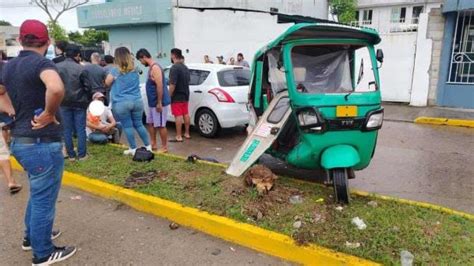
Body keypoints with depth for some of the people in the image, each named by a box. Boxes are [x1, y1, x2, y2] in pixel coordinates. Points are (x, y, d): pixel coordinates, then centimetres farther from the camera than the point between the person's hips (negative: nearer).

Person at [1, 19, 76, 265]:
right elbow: (56, 89, -39)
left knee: (38, 194, 27)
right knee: (44, 199, 5)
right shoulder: (41, 63, -17)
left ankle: (32, 236, 42)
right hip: (42, 143, -9)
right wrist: (49, 114, -23)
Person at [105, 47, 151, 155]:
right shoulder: (135, 70, 6)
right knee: (139, 124, 14)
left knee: (128, 127, 5)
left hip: (121, 103, -4)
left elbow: (107, 83, 5)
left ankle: (133, 149, 13)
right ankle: (148, 146, 18)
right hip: (137, 101, 4)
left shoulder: (115, 71, -7)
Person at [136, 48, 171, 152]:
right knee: (151, 123, 16)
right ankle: (153, 144, 25)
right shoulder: (151, 68, 15)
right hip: (153, 103, 10)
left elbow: (160, 86, -23)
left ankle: (164, 147, 7)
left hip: (159, 103, -10)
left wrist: (159, 103, -24)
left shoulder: (155, 68, -17)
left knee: (160, 125, -3)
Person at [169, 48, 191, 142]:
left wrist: (169, 96, -17)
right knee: (186, 114, 14)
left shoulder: (174, 68, -18)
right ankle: (187, 133, 23)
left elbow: (172, 84, -23)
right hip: (185, 95, 9)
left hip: (177, 97, -9)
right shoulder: (185, 67, 11)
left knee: (178, 116, -6)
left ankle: (178, 136, -3)